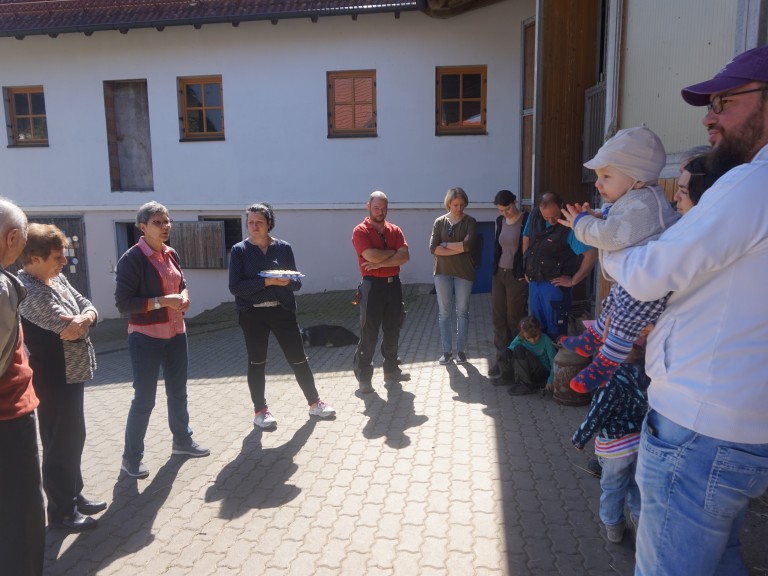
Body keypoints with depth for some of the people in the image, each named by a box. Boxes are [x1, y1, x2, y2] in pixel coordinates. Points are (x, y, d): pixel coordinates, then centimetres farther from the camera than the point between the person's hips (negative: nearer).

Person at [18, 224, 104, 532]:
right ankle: (60, 510, 21)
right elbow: (70, 327, -31)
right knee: (59, 444, 5)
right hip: (54, 378, -9)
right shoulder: (28, 291, -23)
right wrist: (83, 321, -12)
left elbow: (88, 307, 3)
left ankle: (74, 496, 35)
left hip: (72, 374, 9)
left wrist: (83, 318, -16)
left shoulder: (57, 279, 6)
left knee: (74, 438, 19)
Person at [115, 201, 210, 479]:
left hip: (176, 333, 7)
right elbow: (123, 302, -18)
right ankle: (131, 457, 17)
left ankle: (182, 440, 36)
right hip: (146, 337, -7)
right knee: (144, 398, 1)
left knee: (178, 391, 18)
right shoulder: (132, 259, -15)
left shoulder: (171, 254, 6)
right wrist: (162, 301, -24)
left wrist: (184, 297, -3)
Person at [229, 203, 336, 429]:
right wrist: (266, 282, -21)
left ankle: (315, 403, 23)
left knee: (299, 359, 7)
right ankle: (260, 411, 23)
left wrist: (287, 281, -18)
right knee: (256, 363, 9)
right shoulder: (239, 250, -3)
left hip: (282, 310, 2)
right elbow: (235, 287, -11)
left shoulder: (283, 247, 2)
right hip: (252, 314, -1)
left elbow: (297, 283, 5)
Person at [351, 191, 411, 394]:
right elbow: (372, 256, -20)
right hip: (372, 286, -5)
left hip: (393, 284, 5)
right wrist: (393, 251, -6)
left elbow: (405, 256, -5)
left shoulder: (395, 230, 9)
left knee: (392, 331, 14)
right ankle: (363, 376, 8)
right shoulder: (360, 231, -6)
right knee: (369, 334, -1)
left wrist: (381, 263, -14)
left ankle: (392, 369, 28)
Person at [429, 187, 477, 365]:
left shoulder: (470, 222, -1)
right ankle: (447, 350, 14)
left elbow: (468, 245, -16)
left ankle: (461, 350, 17)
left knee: (462, 312, 6)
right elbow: (433, 248, -8)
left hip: (464, 272, -1)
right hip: (442, 272, 1)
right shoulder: (439, 222, 3)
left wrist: (446, 244, -9)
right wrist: (459, 248, -12)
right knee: (444, 312, 5)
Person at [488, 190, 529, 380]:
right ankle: (500, 358, 14)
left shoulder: (526, 219, -9)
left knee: (514, 319, 2)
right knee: (498, 317, 6)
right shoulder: (500, 221, 9)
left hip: (517, 276, -6)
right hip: (499, 274, 6)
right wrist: (494, 270, 12)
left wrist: (525, 273, -12)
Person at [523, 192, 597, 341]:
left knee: (555, 331, 5)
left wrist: (573, 281, -19)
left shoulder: (570, 226, -20)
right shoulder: (534, 216, -2)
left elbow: (591, 255, -26)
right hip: (533, 282, 6)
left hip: (554, 285, -6)